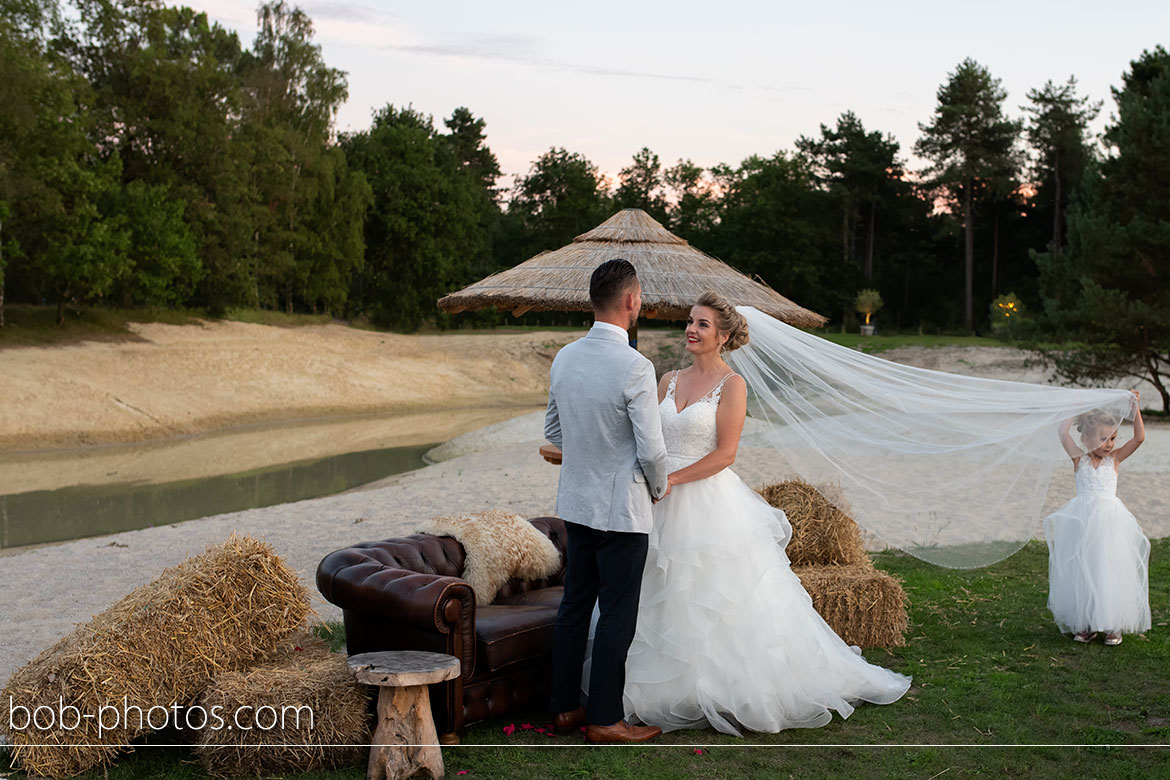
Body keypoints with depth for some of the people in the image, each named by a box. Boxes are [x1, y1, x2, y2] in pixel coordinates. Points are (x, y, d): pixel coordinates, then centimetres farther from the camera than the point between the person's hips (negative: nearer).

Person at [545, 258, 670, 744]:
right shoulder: (634, 367, -21)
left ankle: (564, 707, 25)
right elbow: (652, 449, -18)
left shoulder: (564, 358, 2)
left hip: (575, 503, 7)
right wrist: (659, 486, 1)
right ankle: (604, 721, 12)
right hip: (621, 509, -7)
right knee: (616, 617, 3)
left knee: (574, 606, 15)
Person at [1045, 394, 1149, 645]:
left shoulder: (1114, 458, 4)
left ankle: (1113, 624, 13)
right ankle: (1085, 624, 15)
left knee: (1110, 571, 2)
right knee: (1082, 572, 4)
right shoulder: (1080, 459, 2)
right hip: (1083, 520, 0)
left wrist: (1135, 408, -10)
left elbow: (1139, 438, -5)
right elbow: (1063, 432, -8)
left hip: (1110, 520, 0)